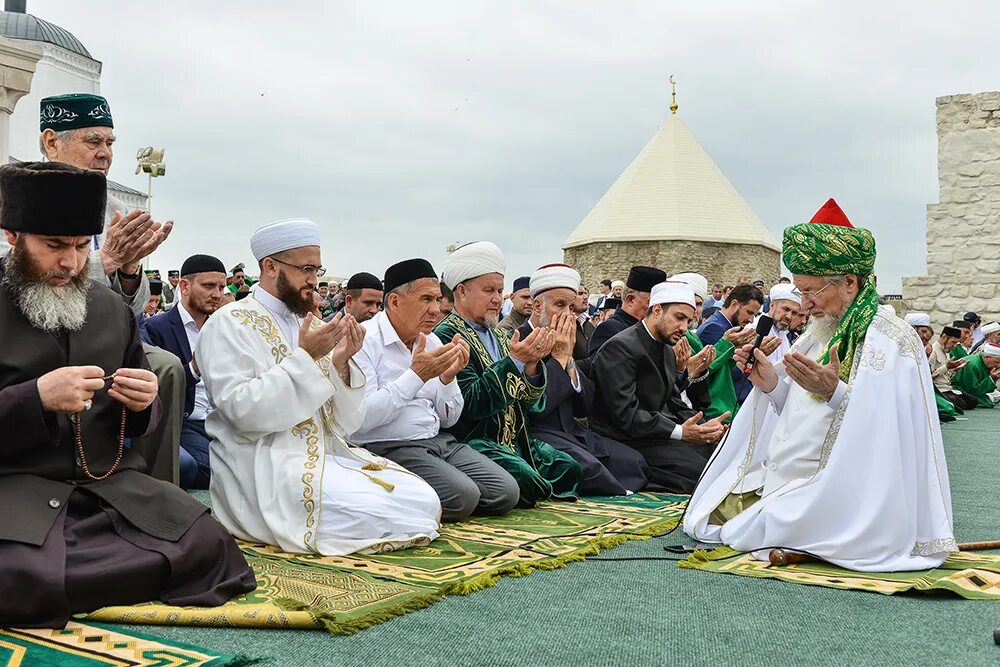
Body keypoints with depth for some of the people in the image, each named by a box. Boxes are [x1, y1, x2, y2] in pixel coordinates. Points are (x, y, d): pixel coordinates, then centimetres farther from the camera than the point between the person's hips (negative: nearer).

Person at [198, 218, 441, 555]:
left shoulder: (311, 325, 15)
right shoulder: (230, 323, -3)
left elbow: (346, 423, 10)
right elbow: (243, 412, -18)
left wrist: (341, 364, -7)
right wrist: (304, 357, -19)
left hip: (328, 455, 6)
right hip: (265, 466, -6)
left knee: (426, 502, -14)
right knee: (374, 513, -27)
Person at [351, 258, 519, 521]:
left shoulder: (432, 341, 13)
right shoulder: (363, 341, -9)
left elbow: (448, 419, 13)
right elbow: (361, 419, -20)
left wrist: (448, 378, -6)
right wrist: (416, 375, -20)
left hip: (440, 441, 8)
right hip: (389, 448, -7)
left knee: (506, 492, -8)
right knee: (463, 496, -26)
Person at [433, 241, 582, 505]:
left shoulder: (499, 336, 17)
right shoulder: (447, 335, -8)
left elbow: (527, 403, 10)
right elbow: (470, 404, -18)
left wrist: (532, 364, -10)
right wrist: (514, 361, -23)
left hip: (515, 440, 8)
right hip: (473, 441, -8)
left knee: (568, 467, -10)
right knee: (524, 478, -30)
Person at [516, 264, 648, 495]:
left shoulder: (564, 344, 14)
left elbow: (584, 408, 9)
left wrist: (569, 359, -2)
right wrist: (559, 357, -12)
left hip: (571, 432, 9)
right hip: (536, 434, -8)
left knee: (635, 461, -2)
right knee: (588, 466, -30)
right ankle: (625, 499, -6)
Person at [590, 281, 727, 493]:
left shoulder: (667, 351, 19)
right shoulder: (620, 348, -13)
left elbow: (674, 404, 17)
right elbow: (625, 414, -20)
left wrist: (703, 427, -3)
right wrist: (679, 432, -24)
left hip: (660, 434, 9)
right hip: (627, 442, -9)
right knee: (699, 467, -26)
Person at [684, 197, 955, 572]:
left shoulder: (890, 340, -12)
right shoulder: (824, 331, 13)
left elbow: (888, 431, -22)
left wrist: (835, 392, -33)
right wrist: (771, 383, -1)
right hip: (785, 478, 8)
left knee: (754, 528, -24)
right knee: (718, 507, -3)